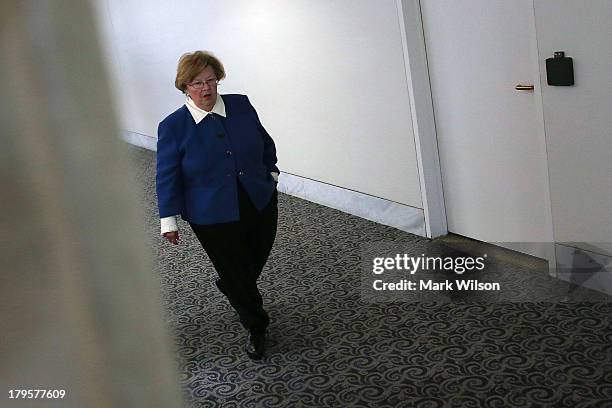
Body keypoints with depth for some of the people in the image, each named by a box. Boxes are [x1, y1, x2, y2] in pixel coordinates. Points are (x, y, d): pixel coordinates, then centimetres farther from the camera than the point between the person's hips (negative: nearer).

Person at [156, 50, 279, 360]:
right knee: (237, 276, 6)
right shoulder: (173, 126, -10)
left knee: (254, 265, 19)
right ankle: (256, 328, 30)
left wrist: (271, 174, 14)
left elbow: (265, 142, 12)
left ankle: (229, 288, 54)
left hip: (260, 205, 4)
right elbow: (167, 177, -5)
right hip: (214, 219, -3)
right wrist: (169, 220, -5)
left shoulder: (241, 105, -2)